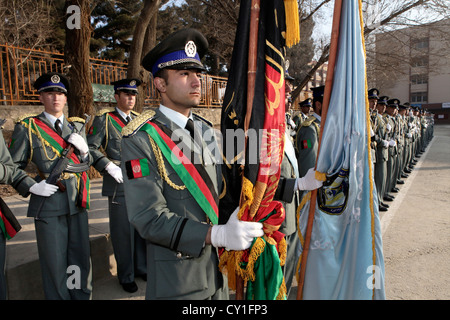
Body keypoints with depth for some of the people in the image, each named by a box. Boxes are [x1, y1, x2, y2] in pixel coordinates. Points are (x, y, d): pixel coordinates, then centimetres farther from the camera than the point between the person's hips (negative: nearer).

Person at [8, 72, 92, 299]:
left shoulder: (77, 126, 11)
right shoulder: (27, 127, 0)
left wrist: (83, 148, -6)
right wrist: (31, 187, -13)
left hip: (77, 201, 4)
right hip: (49, 203, -3)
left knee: (81, 255, 13)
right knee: (55, 261, 7)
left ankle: (82, 295, 31)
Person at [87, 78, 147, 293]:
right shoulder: (104, 119, -1)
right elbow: (90, 148, -6)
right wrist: (110, 168, -15)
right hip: (119, 183, -4)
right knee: (123, 231, 4)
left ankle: (142, 267, 30)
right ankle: (126, 276, 22)